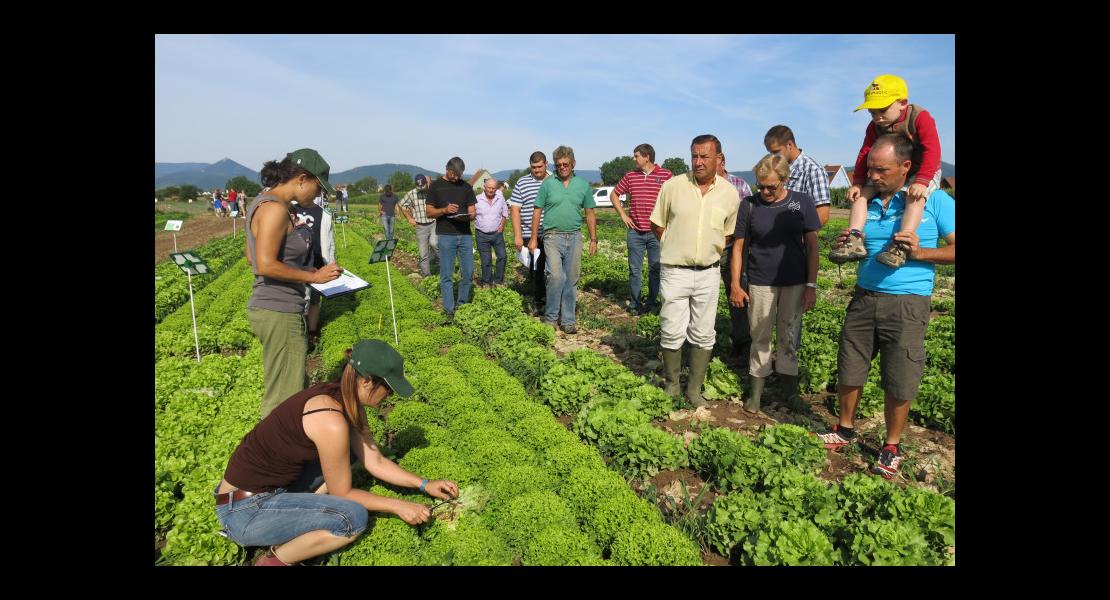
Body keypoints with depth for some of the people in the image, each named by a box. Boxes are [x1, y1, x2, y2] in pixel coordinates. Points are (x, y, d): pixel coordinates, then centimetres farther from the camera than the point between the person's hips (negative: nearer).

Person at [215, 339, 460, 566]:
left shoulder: (347, 400, -2)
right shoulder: (332, 421, -29)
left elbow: (375, 462, 5)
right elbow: (341, 494, -16)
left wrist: (425, 485, 3)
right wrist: (398, 506, -8)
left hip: (275, 485, 9)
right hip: (244, 511, -9)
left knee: (348, 450, 9)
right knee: (354, 517, -20)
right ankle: (274, 560, 1)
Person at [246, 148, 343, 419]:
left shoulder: (265, 202, 12)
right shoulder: (275, 208, -19)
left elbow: (252, 256, 18)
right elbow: (266, 265, -25)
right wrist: (314, 277, -18)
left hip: (273, 308, 10)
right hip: (280, 312, -10)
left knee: (278, 391, 24)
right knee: (284, 398, 1)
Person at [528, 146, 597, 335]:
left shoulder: (583, 185, 8)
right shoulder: (547, 184, 2)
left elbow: (590, 214, 12)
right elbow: (537, 212, 5)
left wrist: (593, 239, 9)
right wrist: (534, 238, 2)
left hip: (574, 237, 3)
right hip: (553, 236, -2)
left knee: (572, 280, 6)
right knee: (556, 276, -15)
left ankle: (568, 320, 16)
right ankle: (550, 317, 3)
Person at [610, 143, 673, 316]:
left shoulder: (666, 175, -2)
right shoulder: (630, 176, 7)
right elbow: (614, 194, 18)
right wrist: (623, 215, 8)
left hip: (657, 231, -2)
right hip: (635, 231, 2)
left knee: (655, 269, 6)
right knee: (634, 269, 6)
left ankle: (651, 302, 19)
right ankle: (635, 304, 16)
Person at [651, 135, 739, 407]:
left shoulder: (730, 193, 1)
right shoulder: (673, 186, -5)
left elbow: (728, 234, 13)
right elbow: (657, 225, 4)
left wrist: (710, 253, 7)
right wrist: (677, 250, 7)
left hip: (709, 273, 2)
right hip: (675, 271, -2)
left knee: (703, 334, 8)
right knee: (672, 332, 2)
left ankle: (694, 390, 21)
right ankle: (672, 386, 20)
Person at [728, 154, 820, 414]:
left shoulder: (802, 203, -3)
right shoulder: (749, 205, -4)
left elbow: (812, 246, 1)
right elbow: (738, 246, 1)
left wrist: (811, 285, -3)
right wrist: (735, 285, -2)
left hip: (795, 282, 1)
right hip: (760, 283, 0)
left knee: (788, 336, 11)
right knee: (760, 337, 7)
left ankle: (789, 387, 25)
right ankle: (756, 388, 19)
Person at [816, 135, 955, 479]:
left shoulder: (934, 200, -4)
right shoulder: (867, 201, 7)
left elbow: (953, 247, -4)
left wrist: (920, 252, -19)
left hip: (907, 304, -4)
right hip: (864, 297, 4)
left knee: (899, 383, 4)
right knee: (848, 370, 11)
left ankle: (892, 447, 25)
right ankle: (845, 429, 33)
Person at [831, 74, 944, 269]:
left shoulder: (920, 117, -19)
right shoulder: (875, 127, -3)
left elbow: (932, 151, -26)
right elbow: (865, 155, -2)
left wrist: (921, 181, -37)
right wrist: (857, 183, -13)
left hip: (923, 172, -5)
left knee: (915, 196, -35)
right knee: (861, 193, -13)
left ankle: (900, 246, -44)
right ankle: (855, 240, -25)